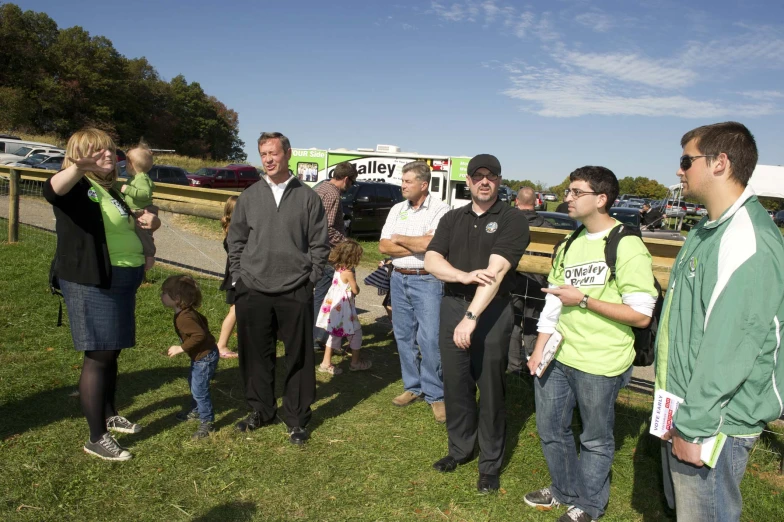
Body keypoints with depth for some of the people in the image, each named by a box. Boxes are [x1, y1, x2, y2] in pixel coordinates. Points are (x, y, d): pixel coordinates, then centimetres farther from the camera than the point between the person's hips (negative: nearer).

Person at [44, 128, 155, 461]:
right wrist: (78, 167, -56)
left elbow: (127, 226, 32)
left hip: (121, 281, 8)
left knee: (111, 352, 18)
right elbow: (53, 190, -35)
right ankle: (96, 438, 5)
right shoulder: (76, 187, -10)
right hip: (91, 284, -8)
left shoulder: (111, 191, 16)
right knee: (98, 356, -4)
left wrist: (146, 249, 13)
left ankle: (109, 415, 34)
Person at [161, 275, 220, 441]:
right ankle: (196, 410, 45)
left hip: (205, 358, -11)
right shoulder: (188, 312, 1)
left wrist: (181, 349, -28)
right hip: (200, 356, 11)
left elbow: (199, 335, -36)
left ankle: (207, 423, 6)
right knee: (193, 382, 26)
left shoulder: (184, 318, -30)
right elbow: (203, 322, 16)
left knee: (199, 390, -6)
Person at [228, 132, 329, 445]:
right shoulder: (249, 196, 8)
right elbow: (236, 241, 12)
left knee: (299, 357, 4)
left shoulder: (307, 197, 3)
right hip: (253, 291, 2)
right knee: (255, 355, 11)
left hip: (295, 293, -2)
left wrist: (310, 279, -2)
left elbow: (319, 244, 4)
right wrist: (238, 277, 5)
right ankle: (261, 410, 30)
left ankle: (297, 419, 20)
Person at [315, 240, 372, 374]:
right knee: (356, 332, 8)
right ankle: (355, 362, 21)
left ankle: (326, 363, 18)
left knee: (335, 334, 16)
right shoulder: (348, 273, -20)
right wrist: (355, 286, 5)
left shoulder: (337, 269, 4)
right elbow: (356, 291, -13)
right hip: (343, 307, -8)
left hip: (333, 305, 8)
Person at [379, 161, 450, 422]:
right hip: (399, 279, 6)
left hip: (427, 280, -6)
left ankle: (435, 395, 7)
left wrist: (400, 239, -7)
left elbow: (431, 243, -21)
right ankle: (413, 387, 25)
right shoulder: (397, 210, 10)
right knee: (404, 336, 11)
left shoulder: (439, 209, -8)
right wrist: (416, 246, -10)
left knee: (429, 339, -6)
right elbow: (383, 246, 2)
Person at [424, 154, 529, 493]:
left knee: (490, 389, 5)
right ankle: (460, 448, 32)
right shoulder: (453, 218, 10)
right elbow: (431, 260, -2)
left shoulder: (512, 219, -6)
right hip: (451, 306, 5)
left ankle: (490, 464, 21)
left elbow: (495, 271, -19)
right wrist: (465, 276, -21)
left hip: (492, 311, -4)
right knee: (455, 384, 13)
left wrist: (471, 317, -28)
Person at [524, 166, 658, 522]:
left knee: (595, 440, 12)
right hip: (558, 357, 7)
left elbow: (640, 315, -18)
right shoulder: (571, 244, 10)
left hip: (600, 364, -7)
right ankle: (565, 491, 43)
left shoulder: (627, 246, -13)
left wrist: (583, 299, -18)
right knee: (550, 430, 19)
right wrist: (539, 349, 7)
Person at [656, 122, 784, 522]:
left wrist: (693, 426, -21)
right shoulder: (711, 230, 10)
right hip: (686, 409, 10)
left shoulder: (747, 240, -23)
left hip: (715, 421, -10)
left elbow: (729, 347, -27)